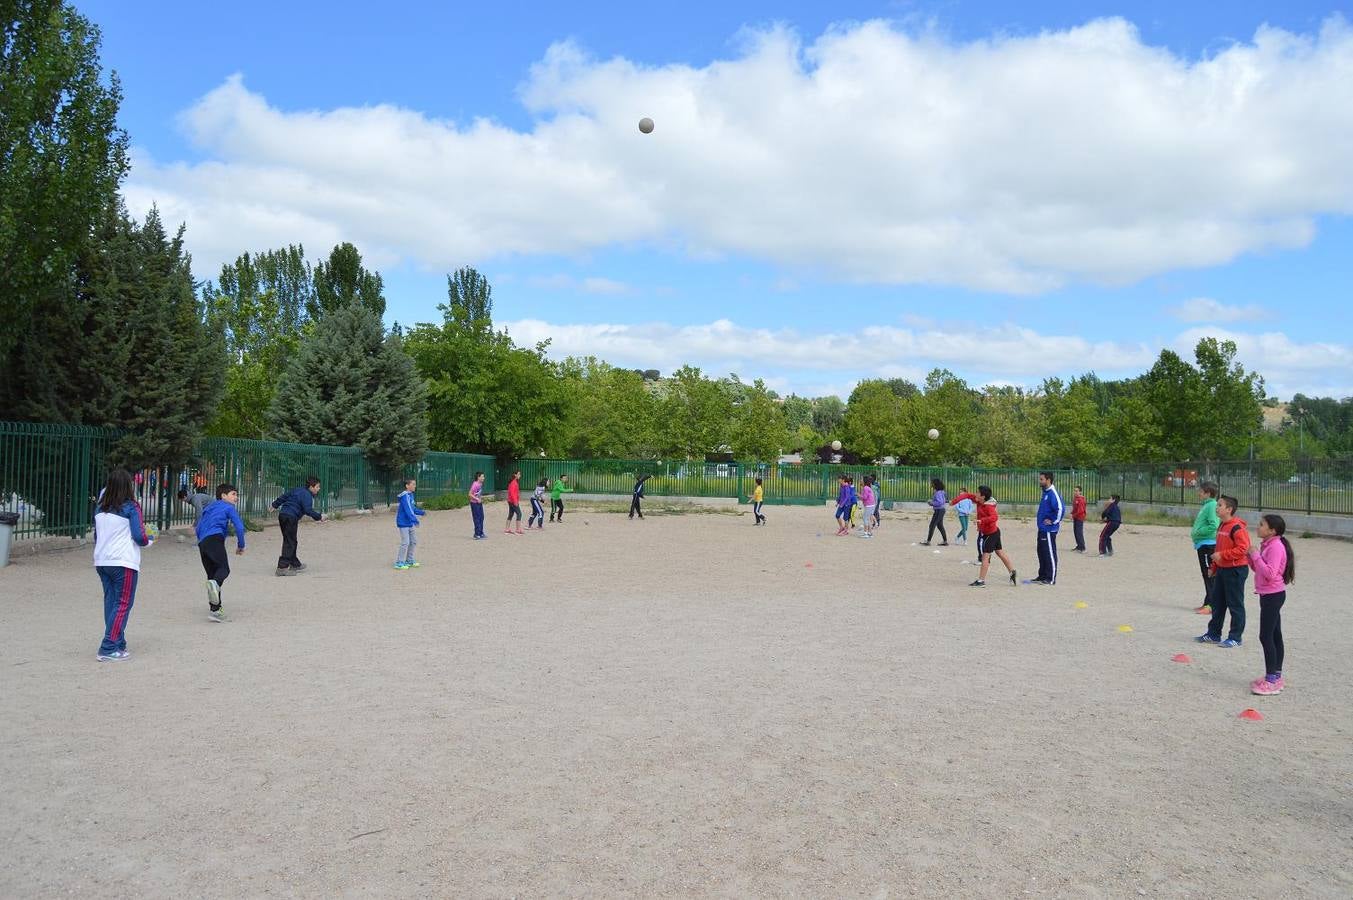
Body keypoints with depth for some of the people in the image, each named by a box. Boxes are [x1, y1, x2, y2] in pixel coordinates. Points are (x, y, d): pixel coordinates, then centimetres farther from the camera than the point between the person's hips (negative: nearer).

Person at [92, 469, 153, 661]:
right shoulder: (131, 507, -10)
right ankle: (108, 649, -6)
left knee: (110, 602, 12)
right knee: (122, 604, -1)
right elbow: (139, 536, -12)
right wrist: (149, 540, 8)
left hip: (101, 561, 7)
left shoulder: (100, 507, 9)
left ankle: (118, 645, 18)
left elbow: (96, 535, 16)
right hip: (123, 562, -6)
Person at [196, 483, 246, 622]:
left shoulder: (209, 508, 33)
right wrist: (240, 546, 12)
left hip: (202, 543, 7)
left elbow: (198, 528, 31)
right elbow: (239, 527, 2)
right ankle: (215, 583, -55)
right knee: (224, 569, -20)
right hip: (215, 538, -7)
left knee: (212, 574, 8)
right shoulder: (229, 507, 13)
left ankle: (214, 610, 3)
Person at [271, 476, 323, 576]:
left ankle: (295, 564, 30)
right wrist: (319, 516, -11)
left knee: (290, 541, 19)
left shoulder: (297, 490, 18)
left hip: (282, 515, 10)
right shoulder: (307, 495, -11)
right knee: (289, 543, -8)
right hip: (291, 518, -10)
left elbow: (283, 497, 28)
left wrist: (275, 505, 41)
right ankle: (282, 567, -14)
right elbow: (308, 510, -21)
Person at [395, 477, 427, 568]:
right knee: (405, 543, -6)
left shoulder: (410, 495, 9)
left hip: (410, 523, 9)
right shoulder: (405, 496, -20)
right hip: (403, 523, -9)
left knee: (414, 541, 14)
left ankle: (409, 561, 25)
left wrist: (422, 512, 8)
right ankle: (399, 563, 3)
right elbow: (407, 510, -28)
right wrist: (415, 520, -32)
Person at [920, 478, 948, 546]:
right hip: (941, 510, 10)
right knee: (940, 526, 14)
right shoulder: (940, 492, 11)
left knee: (932, 526, -4)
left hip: (938, 511, -10)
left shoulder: (938, 493, -19)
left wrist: (932, 503, -16)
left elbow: (940, 502, -28)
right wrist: (932, 503, 14)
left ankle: (928, 541, 0)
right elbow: (944, 501, 21)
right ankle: (945, 541, 17)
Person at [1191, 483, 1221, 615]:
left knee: (1209, 575, -7)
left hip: (1208, 544, -10)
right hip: (1203, 544, 10)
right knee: (1207, 575, 15)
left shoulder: (1211, 505, -15)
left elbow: (1213, 526, -24)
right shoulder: (1206, 505, 14)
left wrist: (1197, 532, -16)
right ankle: (1207, 603, 22)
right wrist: (1195, 532, 11)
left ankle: (1210, 605, -6)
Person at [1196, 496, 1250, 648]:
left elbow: (1243, 548, -25)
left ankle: (1235, 637, 8)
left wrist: (1222, 555, -23)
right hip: (1222, 569, 10)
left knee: (1235, 605, 0)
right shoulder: (1222, 526, 13)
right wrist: (1214, 566, 21)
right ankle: (1213, 634, 23)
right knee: (1217, 602, 14)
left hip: (1236, 570, -10)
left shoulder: (1237, 527, -17)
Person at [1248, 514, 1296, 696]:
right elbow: (1258, 569, 17)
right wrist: (1251, 556, 3)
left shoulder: (1276, 546, -18)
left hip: (1273, 595, -10)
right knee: (1275, 636, 14)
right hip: (1270, 595, 10)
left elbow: (1269, 573, -26)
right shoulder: (1267, 545, 12)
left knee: (1266, 636, -9)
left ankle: (1271, 680, -7)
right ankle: (1276, 676, 22)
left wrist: (1256, 555, -21)